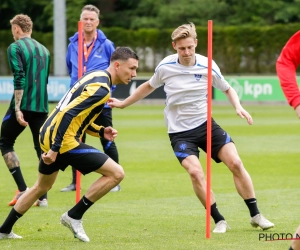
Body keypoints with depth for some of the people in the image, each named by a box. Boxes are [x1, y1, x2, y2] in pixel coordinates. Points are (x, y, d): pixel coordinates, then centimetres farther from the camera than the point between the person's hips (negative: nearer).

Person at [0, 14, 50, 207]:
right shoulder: (44, 50, 15)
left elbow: (19, 79, -15)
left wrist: (17, 109, -18)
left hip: (23, 105, -5)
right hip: (42, 106, 5)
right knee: (42, 149, 10)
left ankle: (23, 189, -2)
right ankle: (43, 197, 2)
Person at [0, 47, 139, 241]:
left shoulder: (95, 76, 14)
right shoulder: (101, 89, -17)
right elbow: (67, 115, -25)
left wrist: (101, 132, 9)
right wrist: (55, 148, -24)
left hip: (48, 137, 10)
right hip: (63, 141, -10)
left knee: (41, 187, 29)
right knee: (116, 173, -9)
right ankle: (74, 216, -1)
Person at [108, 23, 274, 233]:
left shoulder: (208, 66, -9)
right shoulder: (165, 67, -8)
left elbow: (228, 89, 8)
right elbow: (149, 86, 13)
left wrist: (238, 107, -10)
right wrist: (123, 104, 17)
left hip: (206, 124, 1)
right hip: (179, 132, -1)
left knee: (235, 163, -11)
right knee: (195, 171, -23)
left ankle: (255, 215, 2)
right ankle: (219, 221, -12)